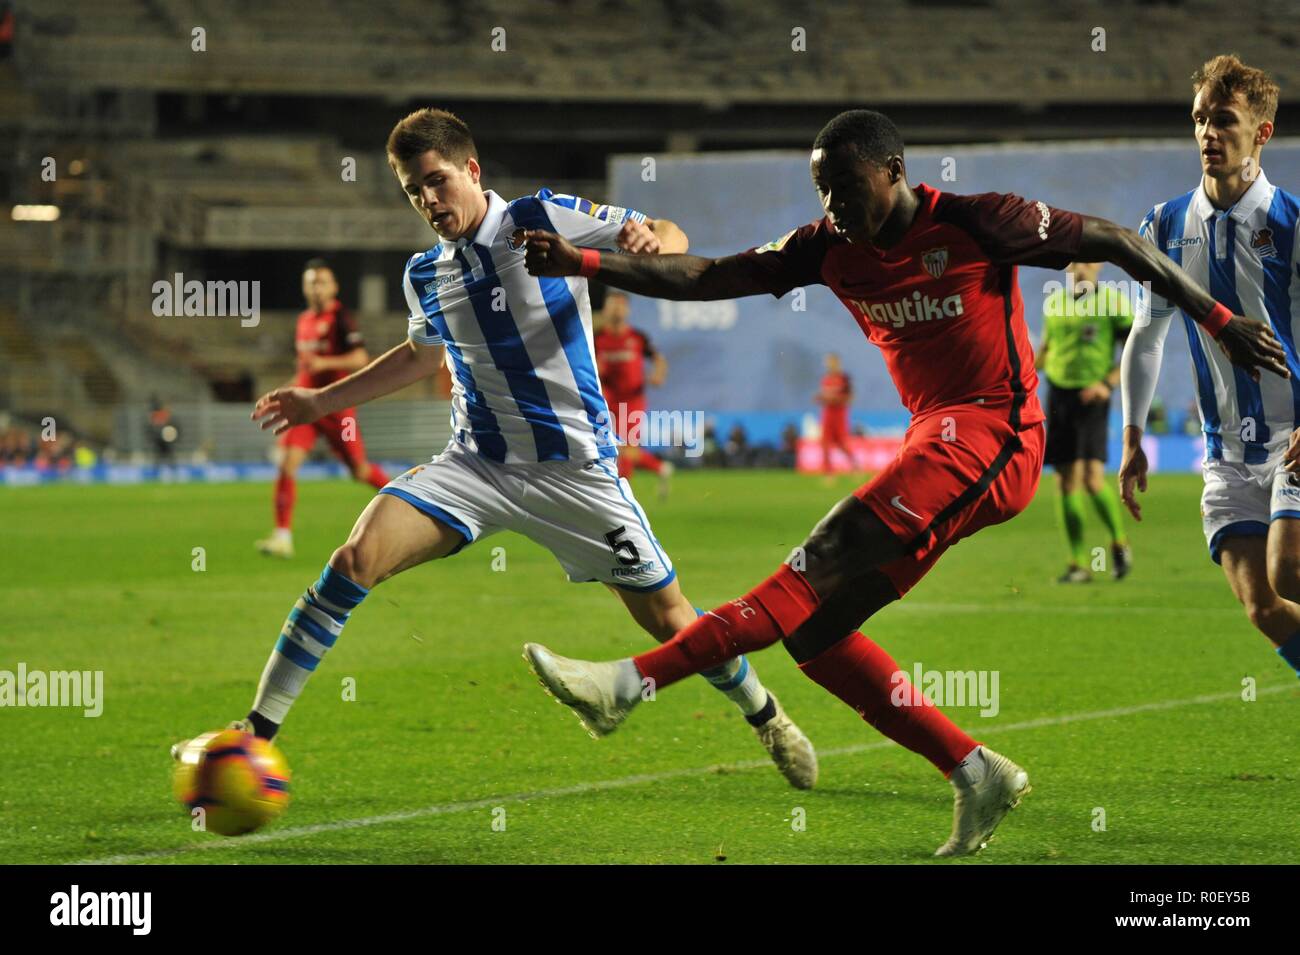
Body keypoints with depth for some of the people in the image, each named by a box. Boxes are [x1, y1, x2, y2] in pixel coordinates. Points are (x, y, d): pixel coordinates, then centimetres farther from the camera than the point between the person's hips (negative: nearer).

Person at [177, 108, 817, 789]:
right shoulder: (423, 275, 7)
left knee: (667, 618, 2)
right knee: (357, 558, -19)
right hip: (475, 467, 3)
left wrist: (650, 241, -28)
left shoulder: (547, 219, -7)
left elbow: (670, 236, -4)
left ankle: (766, 717, 32)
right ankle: (257, 728, -14)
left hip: (575, 469, -3)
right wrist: (320, 401, 25)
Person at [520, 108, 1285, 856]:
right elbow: (708, 277, 6)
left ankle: (630, 683, -36)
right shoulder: (829, 249, 10)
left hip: (990, 434, -8)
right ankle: (979, 778, 2)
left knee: (829, 555, -24)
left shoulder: (978, 224, -6)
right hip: (934, 443, 8)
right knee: (812, 623, -3)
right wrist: (581, 263, -4)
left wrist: (1221, 321, 3)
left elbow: (1116, 244, 2)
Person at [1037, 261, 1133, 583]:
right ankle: (1078, 564, 7)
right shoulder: (1054, 303, 10)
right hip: (1058, 396, 4)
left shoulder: (1112, 300, -4)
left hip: (1091, 397, -4)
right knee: (1066, 483, 2)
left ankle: (1119, 542, 8)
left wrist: (1108, 383, -15)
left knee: (1093, 478, -16)